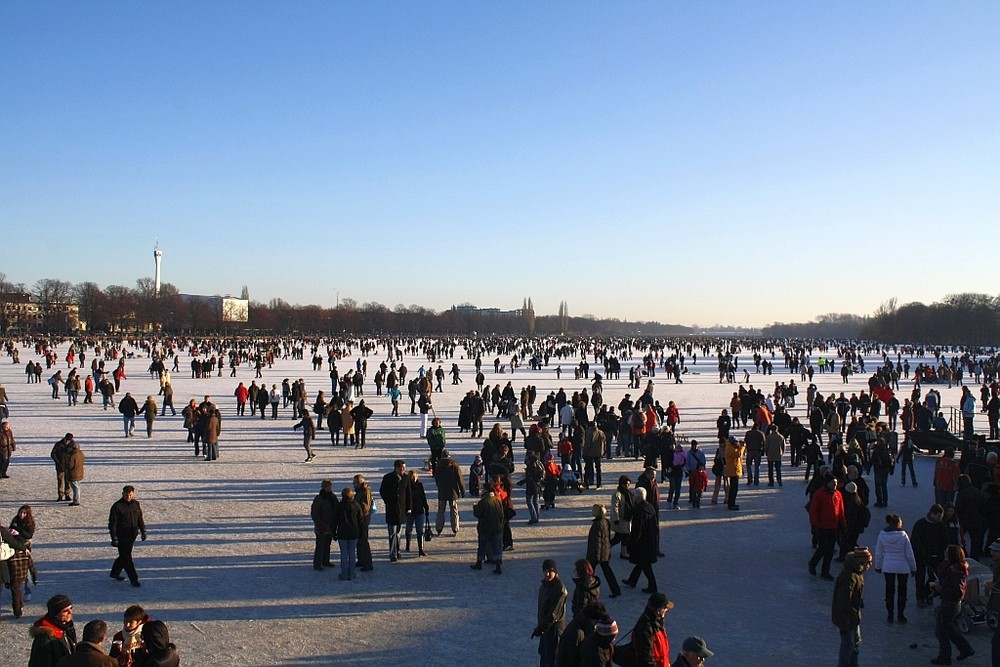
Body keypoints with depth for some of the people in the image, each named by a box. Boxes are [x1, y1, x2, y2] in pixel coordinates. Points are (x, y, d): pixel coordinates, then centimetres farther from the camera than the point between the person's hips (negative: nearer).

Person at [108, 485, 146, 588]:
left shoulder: (136, 504, 4)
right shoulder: (117, 506, -14)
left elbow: (140, 519, 16)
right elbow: (112, 523, -14)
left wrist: (143, 531, 13)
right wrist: (114, 538, -17)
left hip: (132, 536, 6)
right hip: (122, 537, -6)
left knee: (124, 556, 19)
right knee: (127, 558, -2)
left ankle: (115, 573, 38)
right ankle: (134, 579, 4)